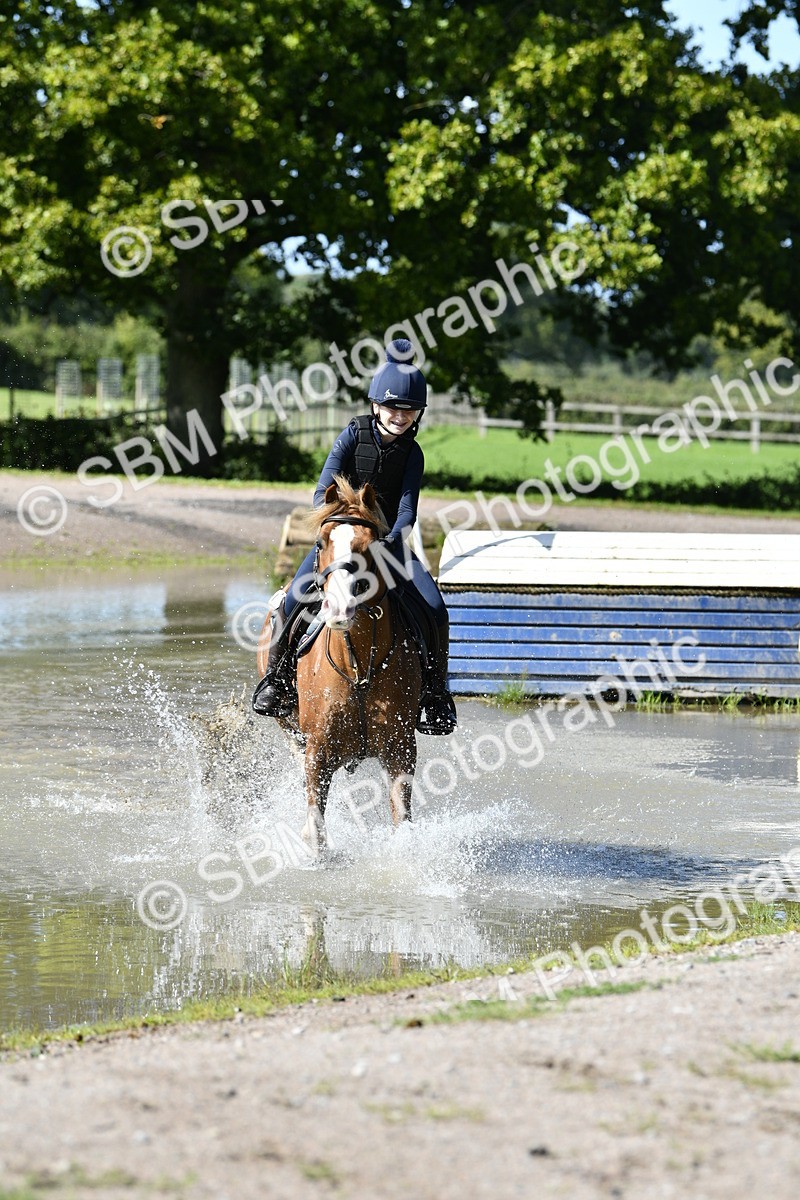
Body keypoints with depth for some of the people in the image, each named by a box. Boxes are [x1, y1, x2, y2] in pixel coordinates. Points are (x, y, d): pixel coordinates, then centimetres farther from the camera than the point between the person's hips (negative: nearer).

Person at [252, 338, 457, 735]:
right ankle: (275, 679, -5)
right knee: (293, 599, -26)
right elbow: (323, 491, -10)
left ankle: (436, 697, -3)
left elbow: (407, 508, -9)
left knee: (435, 610, -19)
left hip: (390, 538, 1)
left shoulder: (412, 453, 0)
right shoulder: (354, 435, -4)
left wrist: (389, 542, -29)